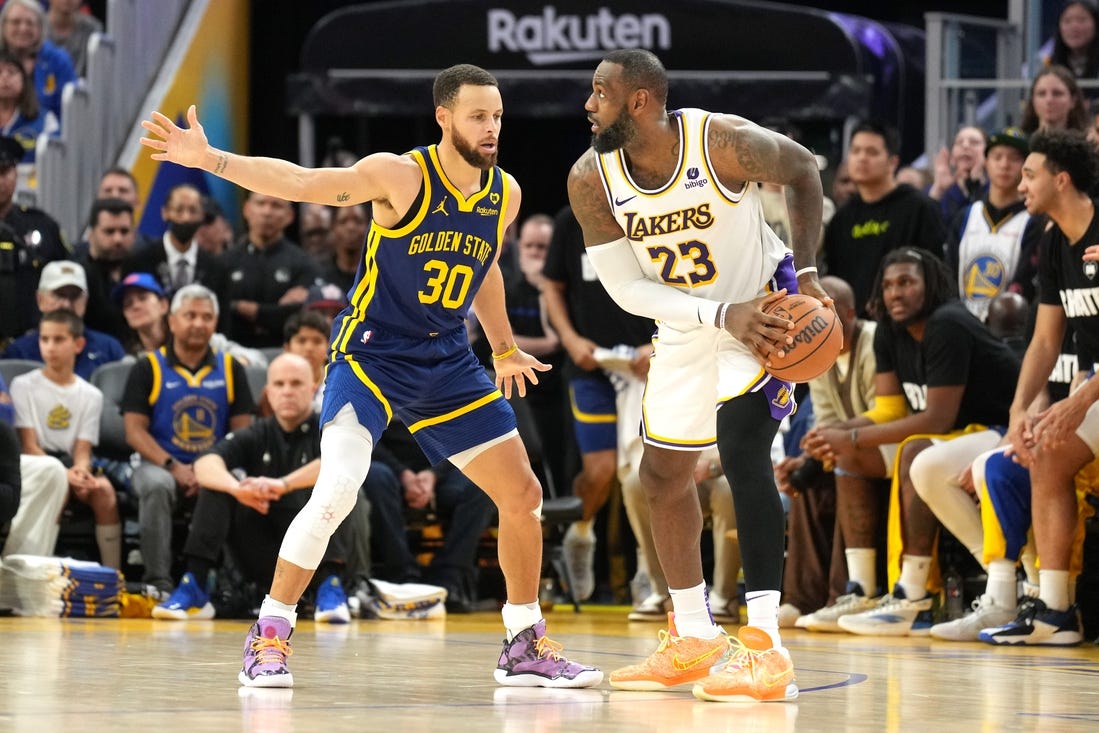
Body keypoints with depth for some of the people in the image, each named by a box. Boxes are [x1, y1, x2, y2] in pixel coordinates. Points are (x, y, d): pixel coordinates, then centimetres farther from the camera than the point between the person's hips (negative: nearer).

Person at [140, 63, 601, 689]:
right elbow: (299, 182, -24)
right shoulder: (402, 176, -16)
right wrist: (211, 160, -36)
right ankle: (270, 637, -10)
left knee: (523, 496, 5)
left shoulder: (505, 194, 1)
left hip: (448, 361, 6)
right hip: (372, 352, -6)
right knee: (337, 490, -24)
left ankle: (527, 648, 22)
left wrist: (504, 348, 27)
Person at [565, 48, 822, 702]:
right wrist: (722, 316, -29)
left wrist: (807, 271, -18)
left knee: (740, 446, -24)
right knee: (664, 474, 13)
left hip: (766, 305, -6)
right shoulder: (591, 180, -18)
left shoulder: (725, 143, -28)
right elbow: (627, 289, -16)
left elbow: (805, 172, -8)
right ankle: (694, 638, 31)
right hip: (688, 322, 6)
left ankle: (767, 649, -26)